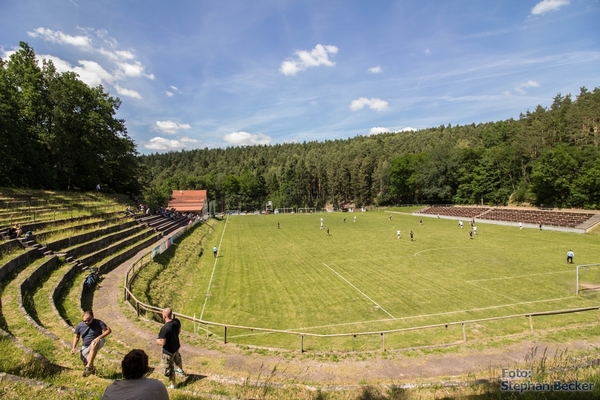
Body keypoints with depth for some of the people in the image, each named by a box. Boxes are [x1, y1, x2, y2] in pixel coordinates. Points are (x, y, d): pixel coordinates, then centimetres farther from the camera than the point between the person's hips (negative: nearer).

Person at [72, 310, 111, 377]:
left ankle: (89, 366, -33)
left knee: (93, 345, -39)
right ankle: (92, 368, 33)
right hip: (86, 346, 5)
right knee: (86, 362, -4)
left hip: (97, 343, -5)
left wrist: (99, 337, -29)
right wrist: (73, 347, 1)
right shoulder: (79, 326, -5)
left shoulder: (98, 323, -16)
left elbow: (108, 330, -17)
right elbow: (76, 336, 11)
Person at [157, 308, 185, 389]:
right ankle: (181, 370, 65)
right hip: (176, 346, 7)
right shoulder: (177, 321, -15)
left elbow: (162, 343, -29)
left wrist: (157, 341, -8)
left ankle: (173, 384, 35)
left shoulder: (164, 328, -36)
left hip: (168, 350, -7)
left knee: (168, 368, 16)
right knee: (177, 358, 37)